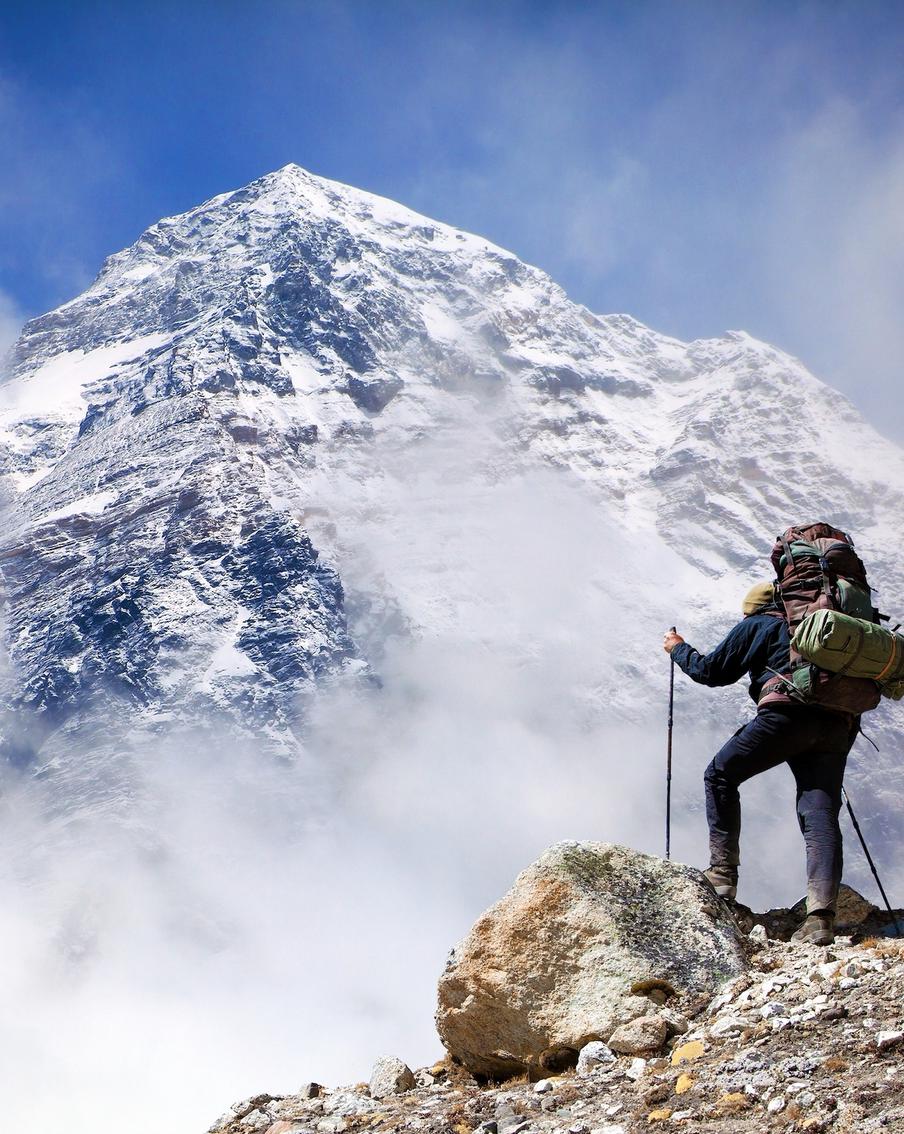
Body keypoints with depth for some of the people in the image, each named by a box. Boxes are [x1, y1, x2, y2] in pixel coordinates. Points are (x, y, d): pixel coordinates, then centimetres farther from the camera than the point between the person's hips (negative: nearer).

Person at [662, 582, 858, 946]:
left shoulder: (755, 625, 17)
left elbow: (712, 671, 18)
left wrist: (678, 649, 33)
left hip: (788, 714, -5)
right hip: (837, 725, 5)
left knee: (721, 776, 12)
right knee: (820, 815, -2)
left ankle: (722, 873, 3)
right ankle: (821, 916, -16)